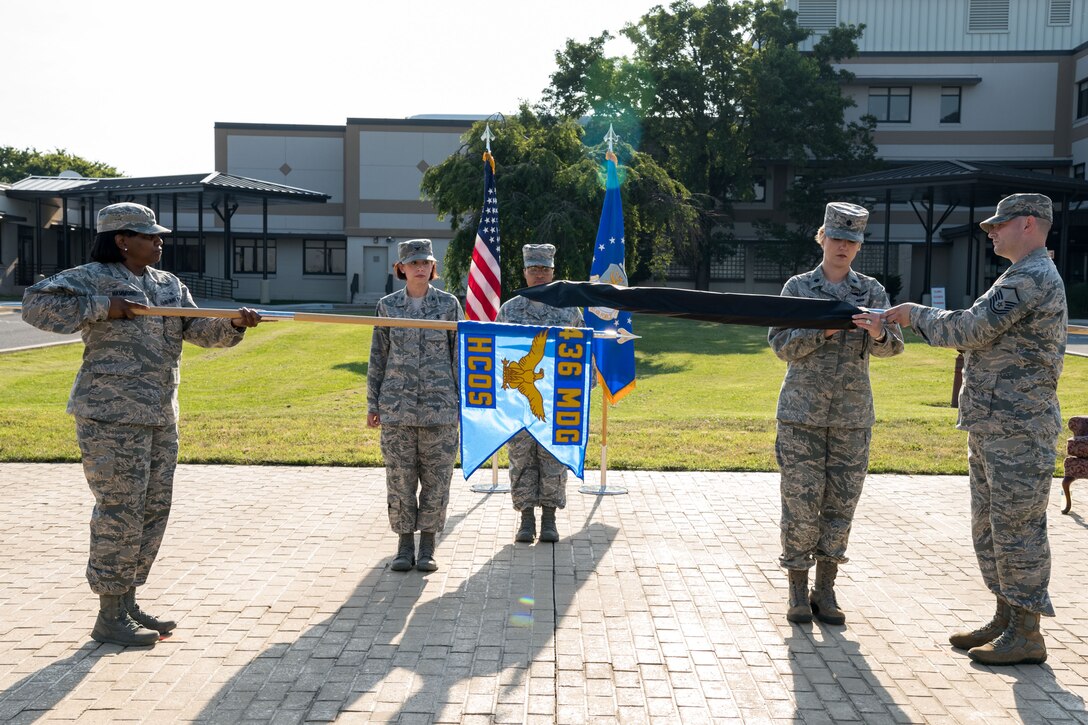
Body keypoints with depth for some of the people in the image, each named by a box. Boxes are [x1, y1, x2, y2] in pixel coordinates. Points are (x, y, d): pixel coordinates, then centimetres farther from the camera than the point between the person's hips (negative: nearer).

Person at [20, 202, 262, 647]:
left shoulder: (170, 285, 15)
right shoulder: (93, 278, -8)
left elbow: (199, 330, 10)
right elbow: (36, 304, -17)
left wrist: (234, 324, -10)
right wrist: (103, 308, -21)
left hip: (160, 417, 8)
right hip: (112, 415, -8)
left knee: (154, 510, 12)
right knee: (120, 513, -5)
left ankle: (127, 603, 26)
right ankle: (110, 618, 8)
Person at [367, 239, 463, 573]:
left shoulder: (448, 304, 4)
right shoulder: (388, 306, 6)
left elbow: (460, 354, 7)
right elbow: (378, 357, 10)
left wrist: (464, 399, 3)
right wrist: (373, 403, 8)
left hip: (440, 406, -1)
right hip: (396, 406, 1)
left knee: (436, 478, 3)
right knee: (400, 478, 3)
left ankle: (428, 547, 16)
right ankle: (405, 545, 17)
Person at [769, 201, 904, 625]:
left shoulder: (871, 291, 7)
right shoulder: (798, 287, 3)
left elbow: (893, 347, -2)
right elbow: (782, 345, -4)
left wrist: (878, 333, -24)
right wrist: (824, 330, -20)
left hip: (853, 415, 2)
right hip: (802, 411, -2)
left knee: (841, 504, 6)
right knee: (800, 502, -2)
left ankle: (825, 590, 19)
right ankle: (798, 590, 13)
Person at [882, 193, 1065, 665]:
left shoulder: (1031, 279, -15)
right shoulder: (1027, 278, 20)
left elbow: (969, 330, -17)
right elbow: (983, 335, 21)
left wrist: (916, 314, -4)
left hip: (1017, 429, -11)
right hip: (991, 427, 11)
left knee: (1017, 530, -4)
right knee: (989, 528, 15)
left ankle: (1026, 635, 6)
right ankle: (1006, 620, 25)